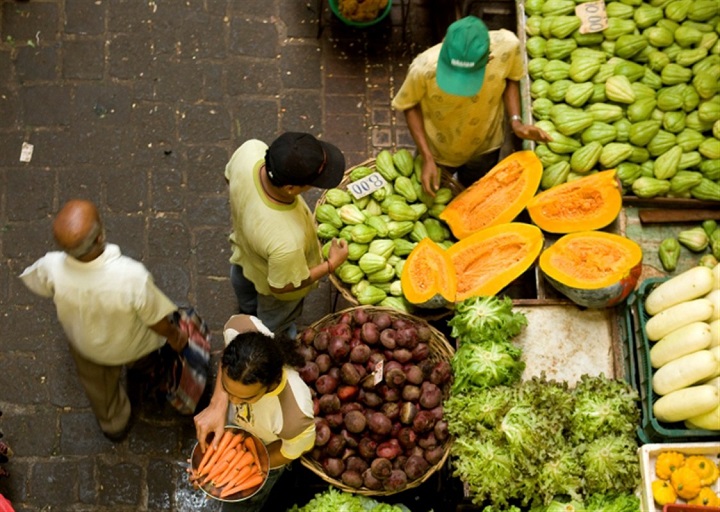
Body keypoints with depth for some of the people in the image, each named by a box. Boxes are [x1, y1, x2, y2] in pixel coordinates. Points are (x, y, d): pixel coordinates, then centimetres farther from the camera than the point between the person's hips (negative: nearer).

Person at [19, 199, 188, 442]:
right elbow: (157, 321, -26)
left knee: (98, 383, 34)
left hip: (85, 345, 2)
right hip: (129, 346, -2)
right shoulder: (132, 277, -46)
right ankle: (143, 361, 70)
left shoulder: (52, 268, -38)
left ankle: (113, 425, 64)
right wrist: (174, 335, -3)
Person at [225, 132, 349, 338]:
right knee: (274, 323, 33)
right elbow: (282, 286, -29)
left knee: (243, 283, 42)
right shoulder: (287, 242, -51)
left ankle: (247, 310, 77)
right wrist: (331, 265, -17)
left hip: (243, 245, 5)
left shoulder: (250, 150, -38)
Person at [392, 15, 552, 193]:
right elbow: (410, 105, -18)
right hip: (438, 149, -1)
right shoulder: (424, 68, -40)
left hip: (484, 146, 2)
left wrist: (516, 121, -24)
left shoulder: (507, 46, -35)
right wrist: (427, 158, -23)